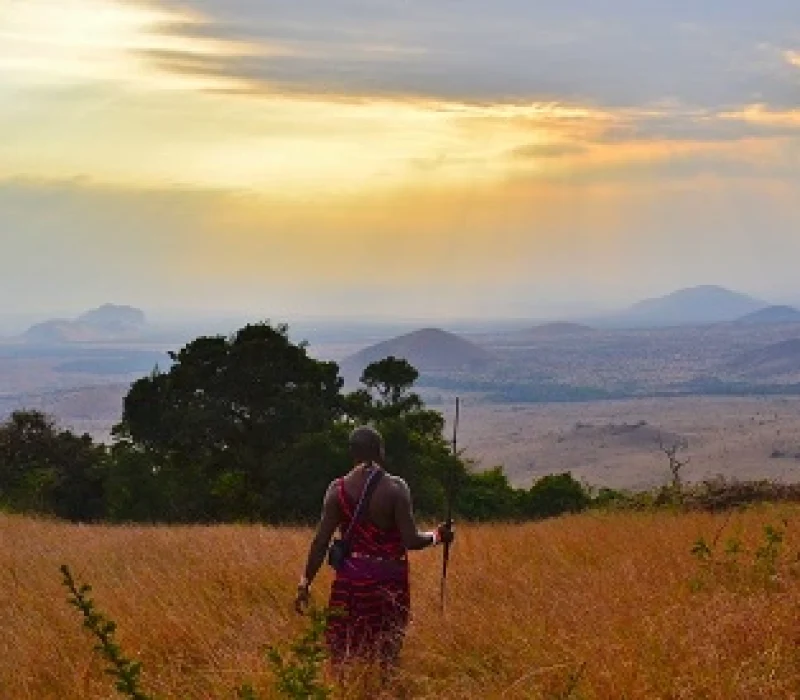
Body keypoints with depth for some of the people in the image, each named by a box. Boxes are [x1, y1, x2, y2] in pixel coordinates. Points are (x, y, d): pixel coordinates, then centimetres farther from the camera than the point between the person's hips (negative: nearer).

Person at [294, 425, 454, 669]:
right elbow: (411, 541, -12)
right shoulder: (395, 487, -8)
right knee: (385, 656, 6)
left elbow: (321, 542, -2)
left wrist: (305, 583, 6)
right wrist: (437, 536, 8)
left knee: (343, 654, 8)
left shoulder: (338, 489, 0)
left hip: (350, 578, 2)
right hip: (389, 580, -2)